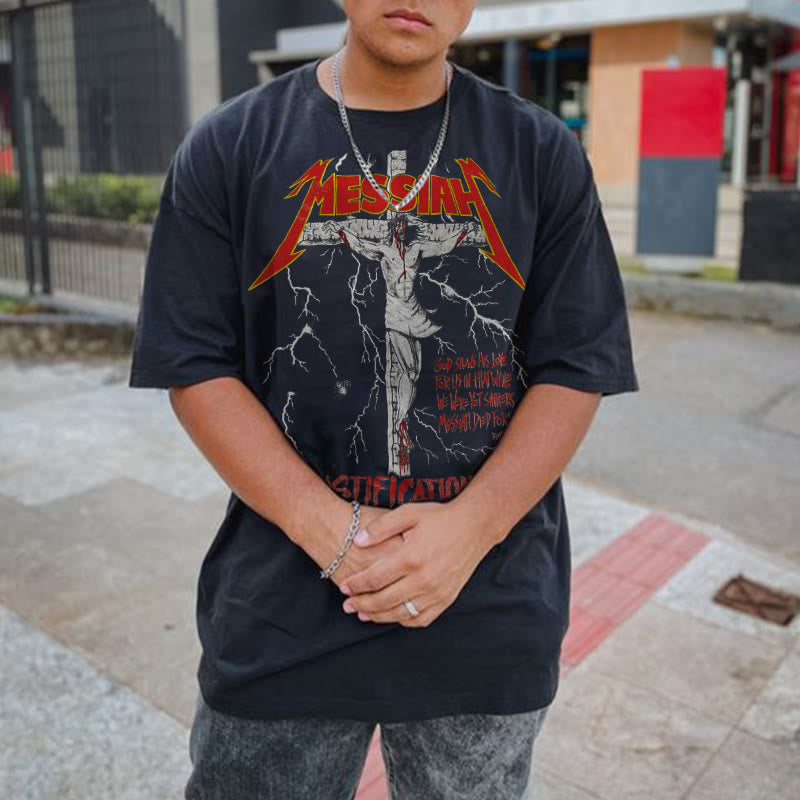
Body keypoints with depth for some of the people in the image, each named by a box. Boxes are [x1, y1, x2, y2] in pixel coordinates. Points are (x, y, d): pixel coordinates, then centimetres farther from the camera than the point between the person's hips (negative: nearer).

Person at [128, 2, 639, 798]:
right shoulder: (229, 145, 0)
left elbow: (578, 369, -2)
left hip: (492, 607, 1)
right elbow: (197, 367, -4)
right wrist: (328, 529, -16)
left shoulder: (543, 153, 1)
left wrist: (468, 529, -16)